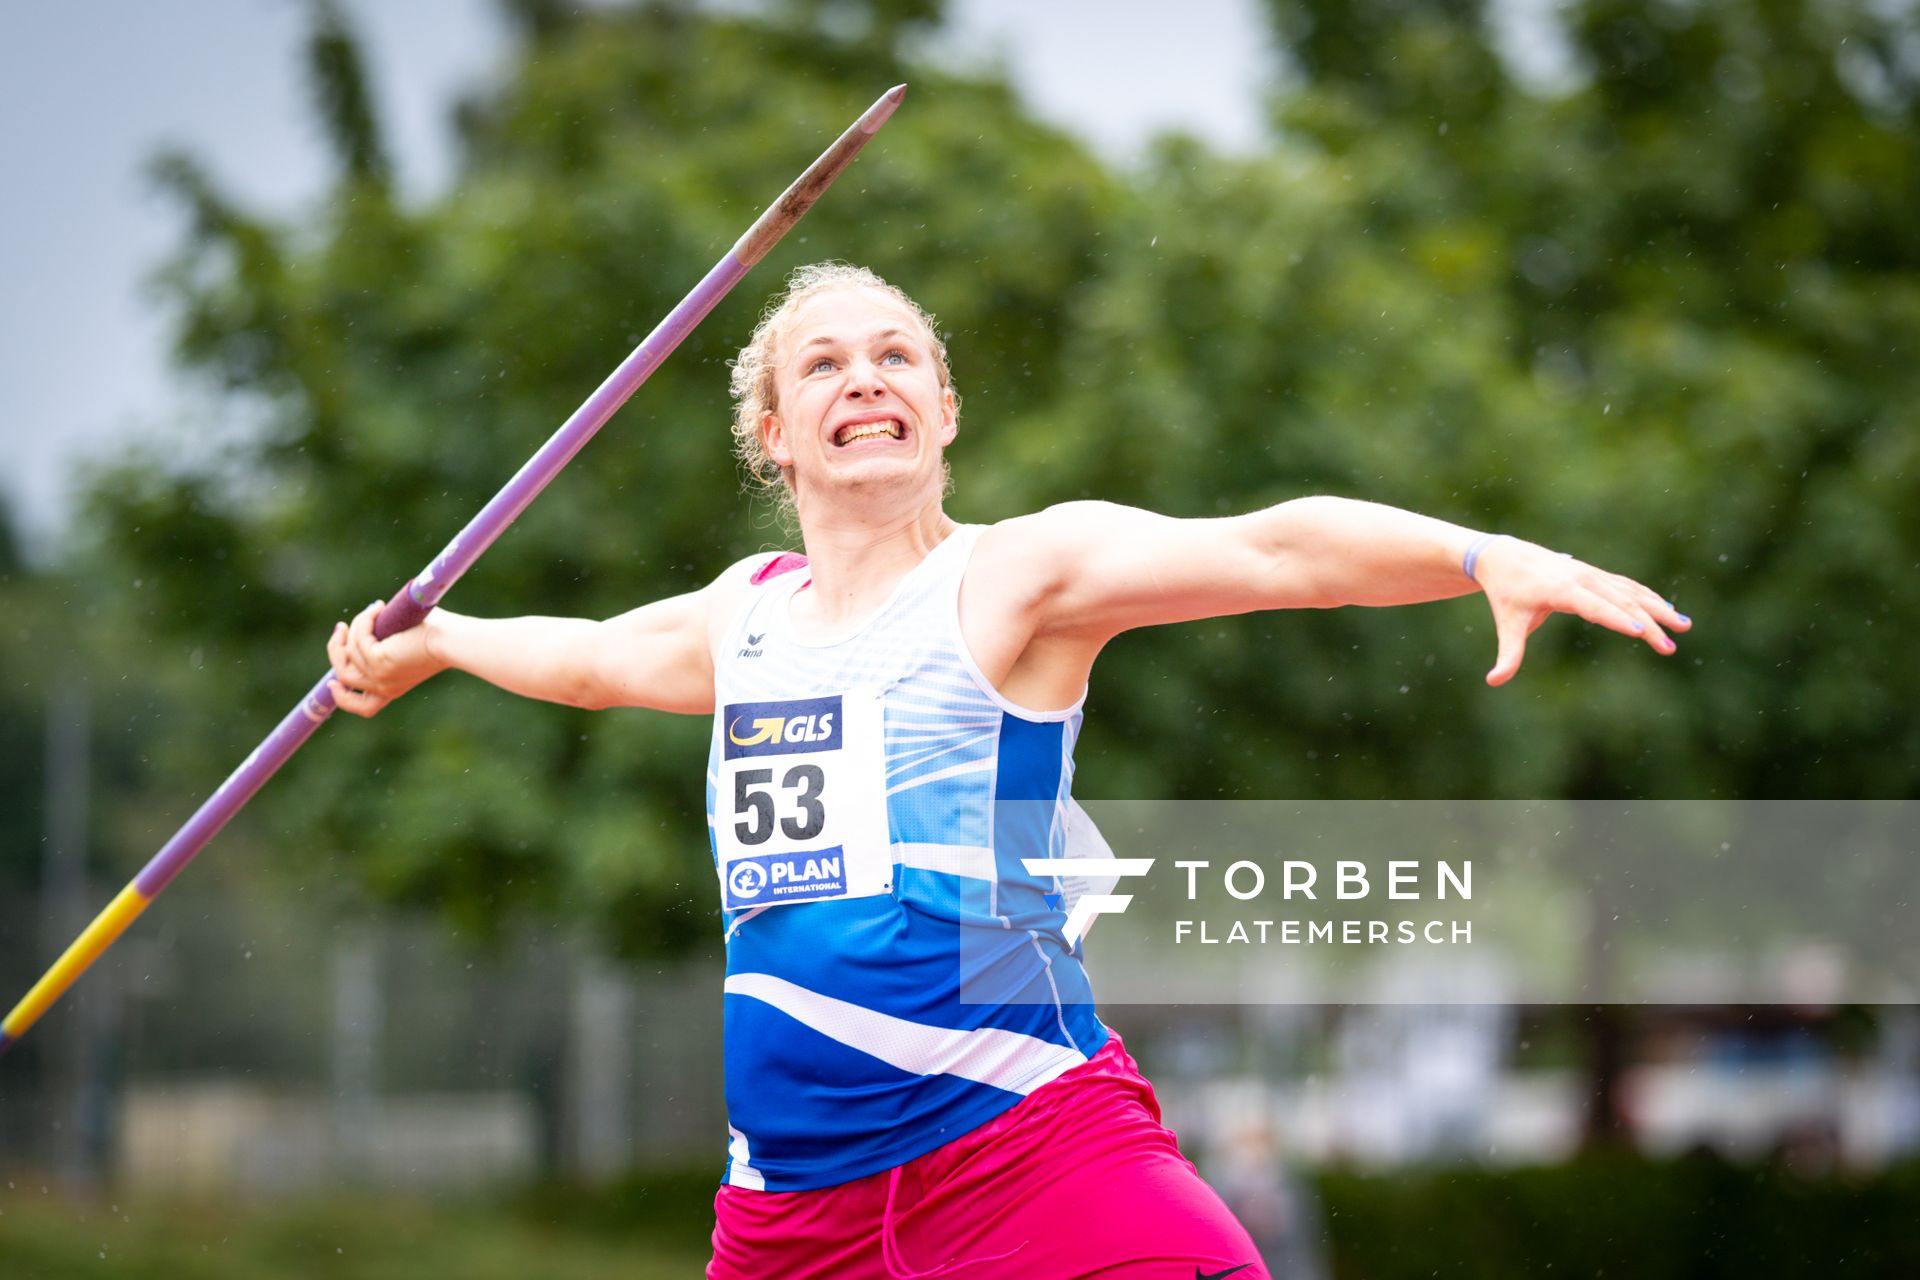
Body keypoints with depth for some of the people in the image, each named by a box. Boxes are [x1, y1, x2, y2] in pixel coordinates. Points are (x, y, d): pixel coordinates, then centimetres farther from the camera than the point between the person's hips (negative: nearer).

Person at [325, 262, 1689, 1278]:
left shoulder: (1018, 573, -1)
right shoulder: (745, 617, 17)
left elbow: (1274, 548, -16)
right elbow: (590, 657, 39)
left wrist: (1490, 556, -32)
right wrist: (419, 646, 56)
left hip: (1031, 1153, -6)